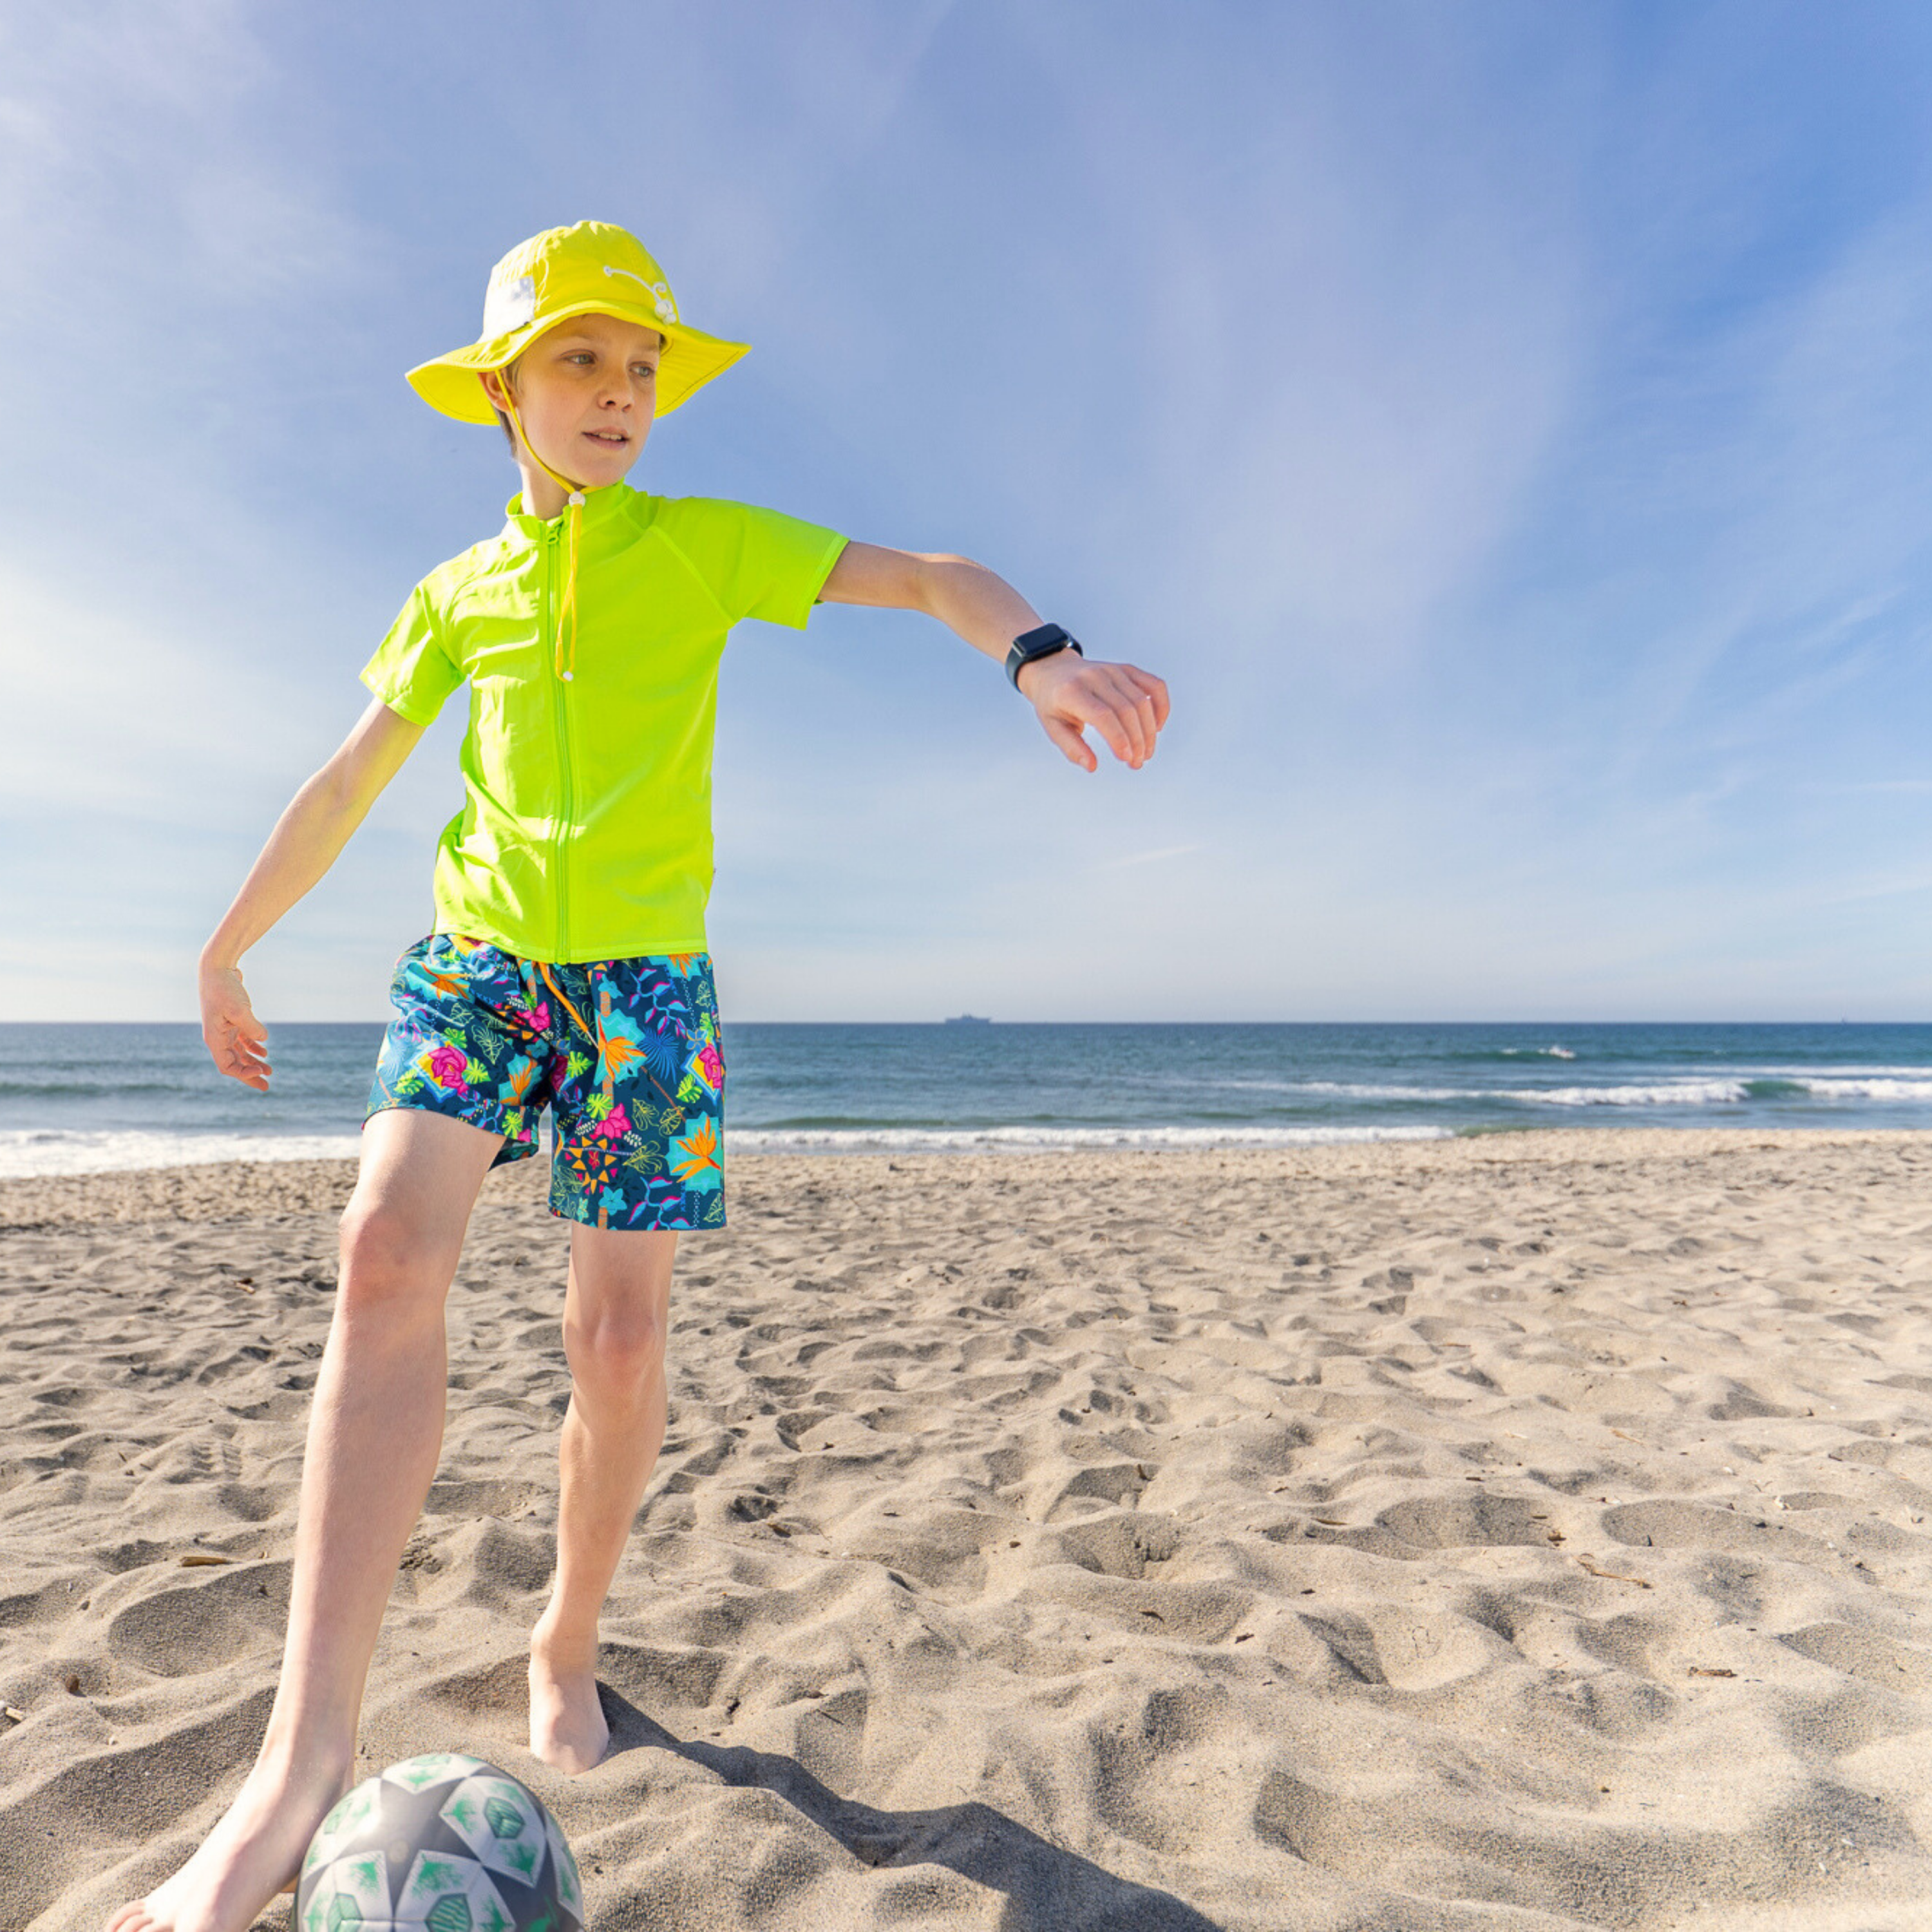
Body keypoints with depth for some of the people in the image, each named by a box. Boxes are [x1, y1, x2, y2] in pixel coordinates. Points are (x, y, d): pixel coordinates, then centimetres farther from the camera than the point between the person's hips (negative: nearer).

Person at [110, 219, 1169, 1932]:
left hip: (644, 967, -1)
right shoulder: (456, 594, 14)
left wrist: (1038, 651, -26)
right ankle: (311, 1748, -20)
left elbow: (932, 578, -3)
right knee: (391, 1243, -23)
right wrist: (228, 946, 25)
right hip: (477, 952, 2)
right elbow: (347, 782, 20)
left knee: (622, 1328, -5)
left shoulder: (709, 545, 7)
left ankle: (569, 1645, 20)